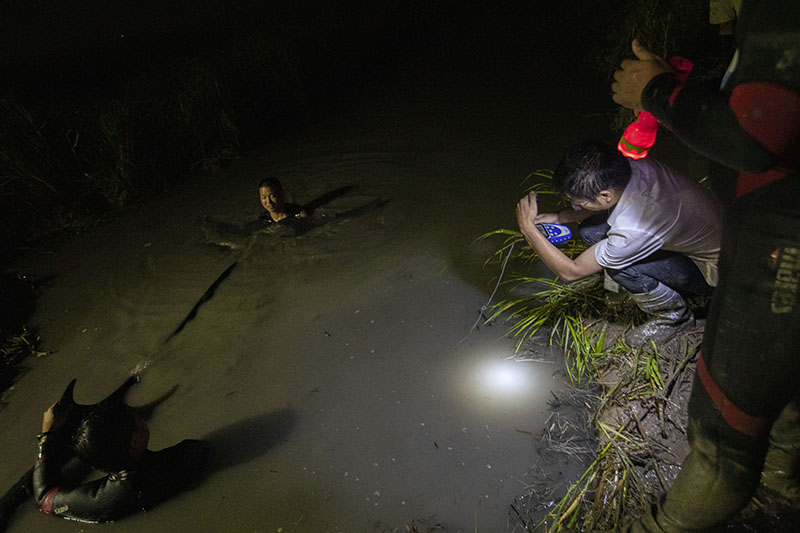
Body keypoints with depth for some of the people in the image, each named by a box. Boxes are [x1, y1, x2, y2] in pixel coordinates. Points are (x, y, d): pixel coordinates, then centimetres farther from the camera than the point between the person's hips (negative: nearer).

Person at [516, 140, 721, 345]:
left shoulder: (633, 230, -40)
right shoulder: (634, 165, -21)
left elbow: (570, 272, -26)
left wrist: (528, 228, -26)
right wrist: (558, 217, -8)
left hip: (712, 267, -7)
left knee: (620, 266, -29)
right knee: (590, 230, -9)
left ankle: (675, 315, 1)